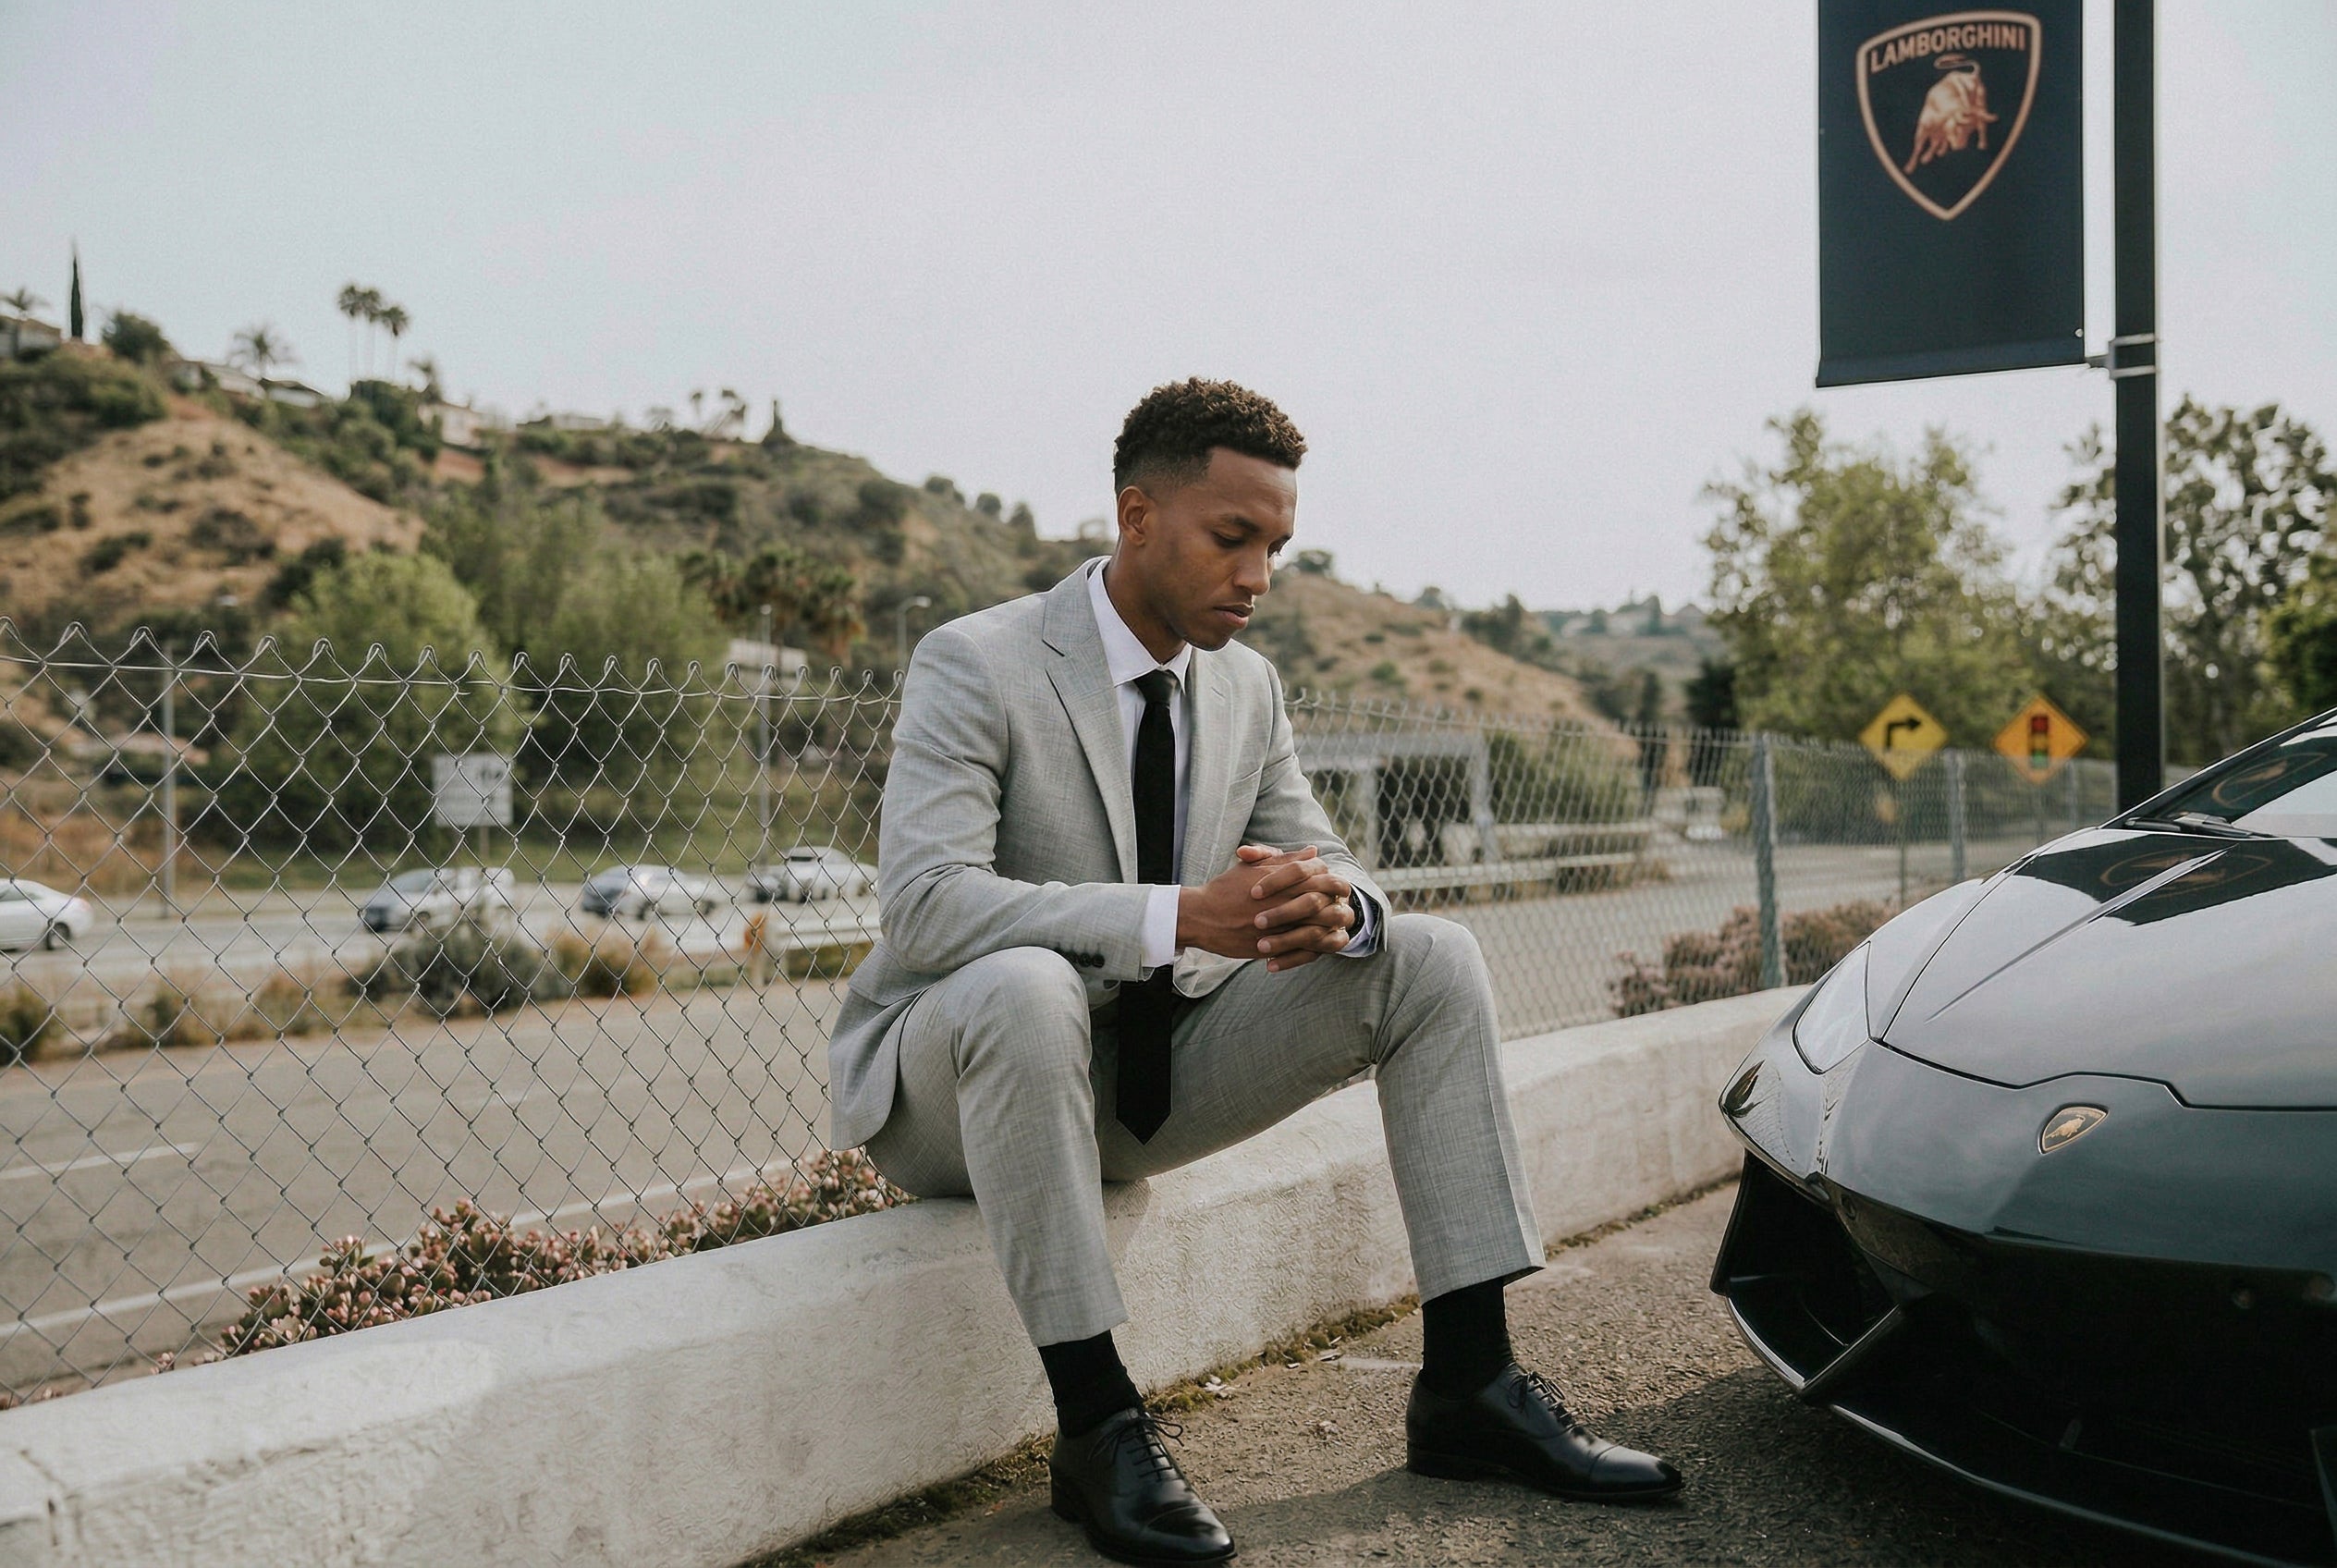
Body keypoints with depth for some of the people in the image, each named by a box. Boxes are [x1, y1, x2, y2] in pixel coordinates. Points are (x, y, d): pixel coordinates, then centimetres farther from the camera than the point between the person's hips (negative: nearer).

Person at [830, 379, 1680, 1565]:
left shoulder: (1247, 686, 5)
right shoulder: (975, 665, -16)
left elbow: (1320, 862, 6)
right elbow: (925, 904, -28)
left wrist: (1335, 907, -22)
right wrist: (1178, 917, -38)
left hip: (1155, 1066, 6)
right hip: (949, 1078, -6)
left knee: (1431, 959, -7)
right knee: (1024, 988, -41)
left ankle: (1468, 1385, -7)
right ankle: (1094, 1425, -27)